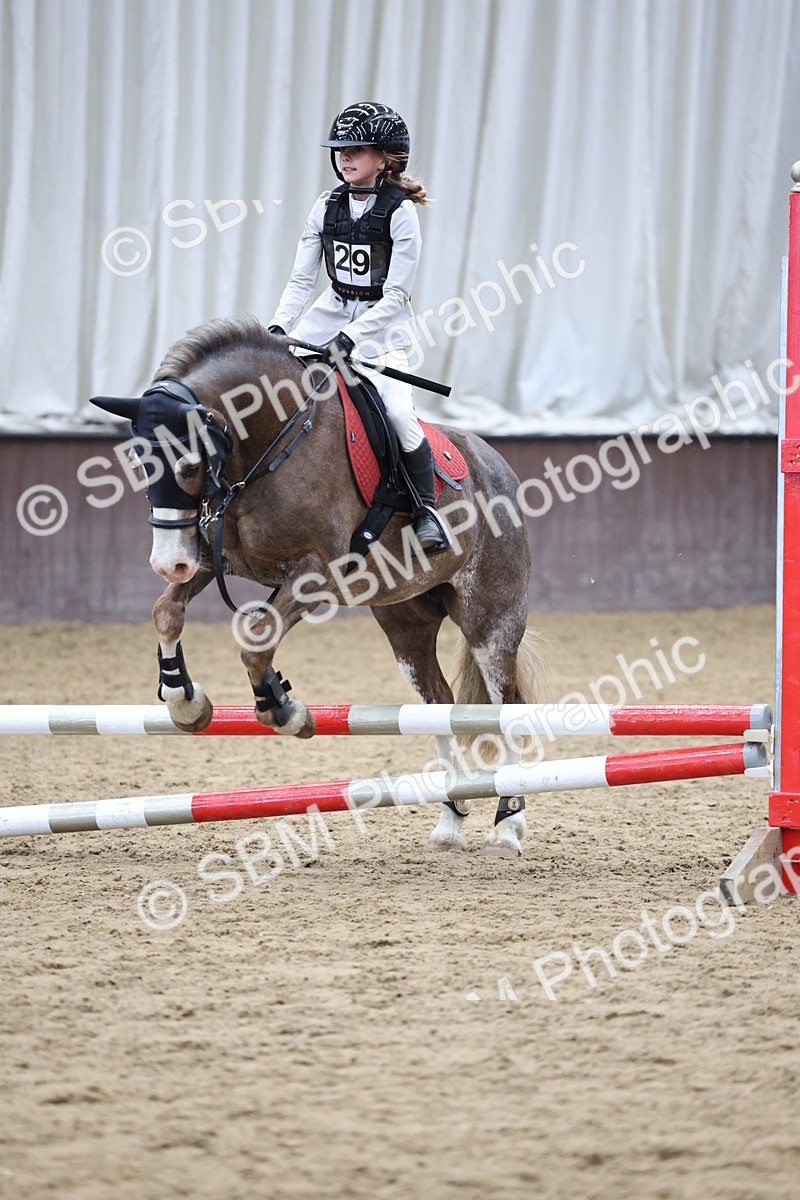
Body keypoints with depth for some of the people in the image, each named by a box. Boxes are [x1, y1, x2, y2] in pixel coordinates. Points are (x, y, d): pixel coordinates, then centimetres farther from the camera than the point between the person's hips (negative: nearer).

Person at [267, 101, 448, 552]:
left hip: (382, 322, -5)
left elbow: (395, 294, -17)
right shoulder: (328, 207, 1)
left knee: (398, 411, -24)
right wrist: (279, 327, -15)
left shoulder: (400, 212, -14)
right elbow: (302, 279, 1)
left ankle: (427, 510, -10)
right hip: (332, 312, 5)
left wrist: (350, 337, -27)